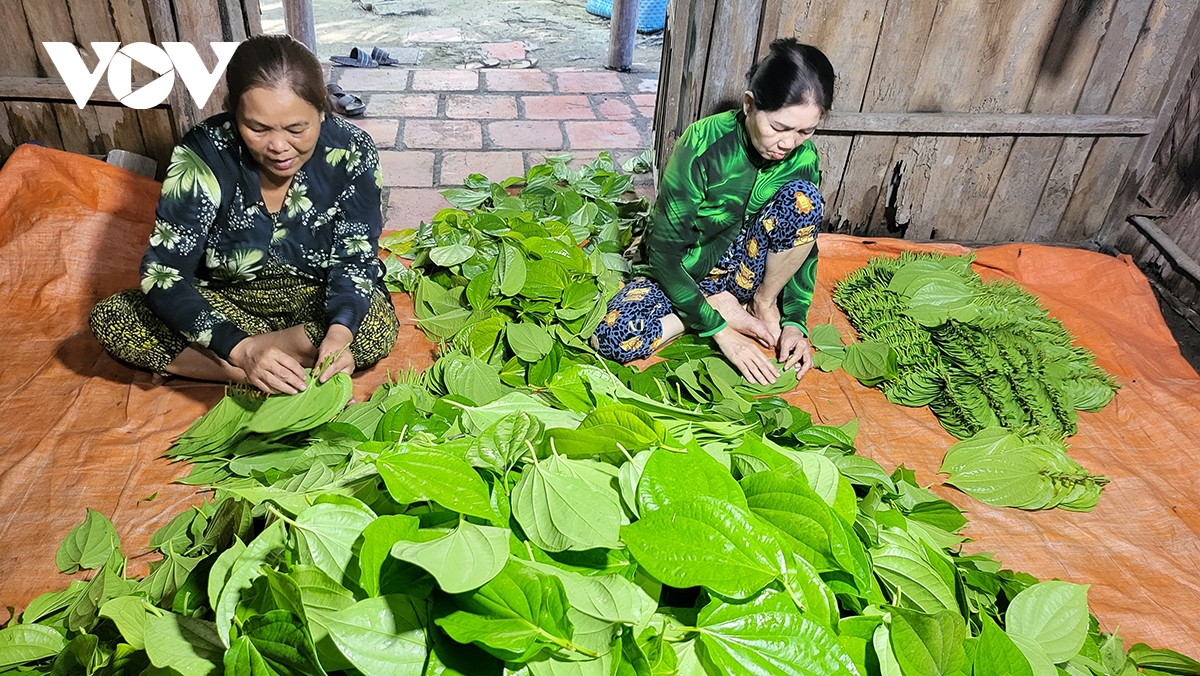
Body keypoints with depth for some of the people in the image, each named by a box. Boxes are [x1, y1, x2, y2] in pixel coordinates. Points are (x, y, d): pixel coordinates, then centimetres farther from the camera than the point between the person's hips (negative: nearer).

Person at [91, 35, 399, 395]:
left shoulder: (351, 151, -20)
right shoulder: (203, 154, -22)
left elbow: (356, 260, -16)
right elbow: (162, 274, -23)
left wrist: (339, 332, -38)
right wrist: (240, 348, -40)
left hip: (316, 298, -1)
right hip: (227, 299, 2)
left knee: (379, 326, -33)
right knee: (109, 318, -19)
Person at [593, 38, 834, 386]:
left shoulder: (803, 157, -13)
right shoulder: (703, 145, -27)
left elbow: (805, 247, 0)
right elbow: (664, 253, -24)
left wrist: (794, 323, -14)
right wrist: (720, 330, -27)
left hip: (739, 269, 3)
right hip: (678, 272, -2)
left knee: (802, 197, -25)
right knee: (612, 339, -31)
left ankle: (764, 302, -5)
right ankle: (725, 307, -11)